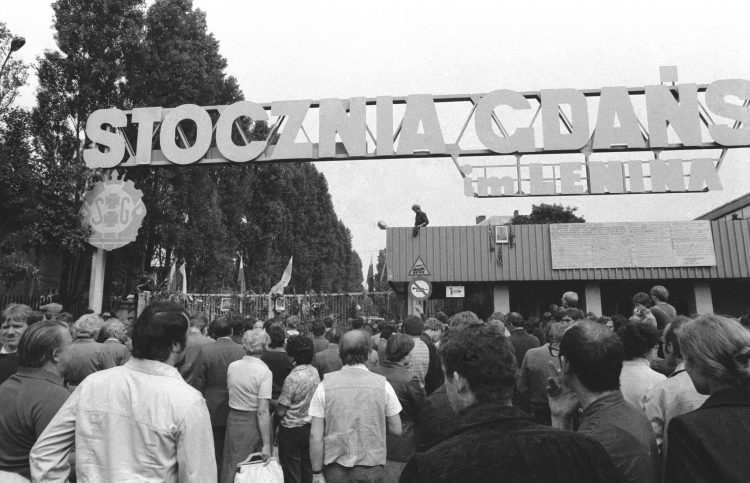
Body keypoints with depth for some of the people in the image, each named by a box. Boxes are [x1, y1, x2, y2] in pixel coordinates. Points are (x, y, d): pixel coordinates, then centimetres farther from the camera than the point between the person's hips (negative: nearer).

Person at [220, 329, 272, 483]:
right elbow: (262, 412, -20)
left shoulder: (232, 366, -3)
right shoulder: (264, 371, -19)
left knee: (233, 468, 20)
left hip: (233, 420, 5)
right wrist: (266, 444, -15)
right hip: (253, 423, -4)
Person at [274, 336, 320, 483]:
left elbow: (280, 411, -17)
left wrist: (273, 428, -2)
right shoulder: (314, 372, -4)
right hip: (310, 427, 6)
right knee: (307, 469, 20)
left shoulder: (292, 378, -23)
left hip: (292, 430, -6)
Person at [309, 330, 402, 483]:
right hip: (371, 469, 0)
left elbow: (315, 435, -8)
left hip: (335, 469, 1)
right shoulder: (382, 384, -8)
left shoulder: (326, 384, -8)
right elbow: (396, 430, -2)